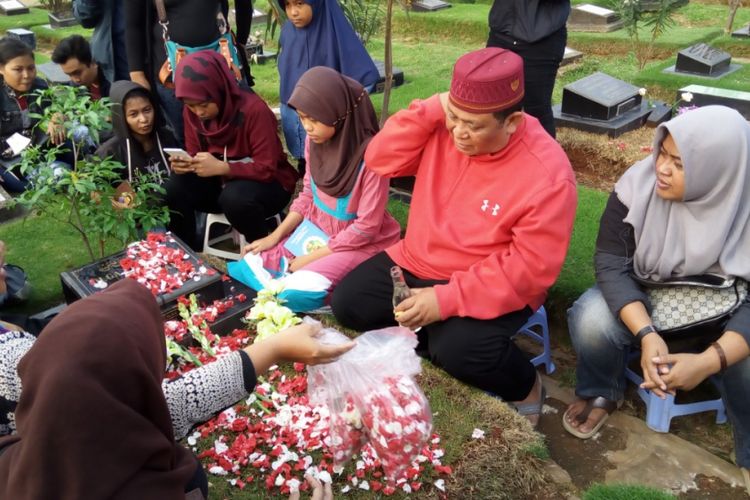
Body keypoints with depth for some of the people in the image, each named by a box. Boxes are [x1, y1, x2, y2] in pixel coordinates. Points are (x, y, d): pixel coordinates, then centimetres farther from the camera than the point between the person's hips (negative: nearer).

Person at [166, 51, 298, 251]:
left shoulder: (254, 109, -25)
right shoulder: (192, 112, -5)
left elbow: (266, 168, -26)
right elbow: (194, 154, 2)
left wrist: (221, 167, -38)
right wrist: (185, 164, -23)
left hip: (268, 183, -5)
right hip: (221, 181, 6)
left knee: (235, 197, -37)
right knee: (174, 187, -19)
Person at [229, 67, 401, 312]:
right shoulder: (315, 139, -6)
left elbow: (366, 227, -21)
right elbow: (308, 194, 8)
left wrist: (313, 257, -17)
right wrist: (276, 236, -2)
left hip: (358, 243, -6)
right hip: (314, 229, 7)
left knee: (297, 293, -26)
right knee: (245, 269, -5)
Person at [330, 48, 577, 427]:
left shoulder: (547, 174, -24)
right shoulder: (443, 127, -9)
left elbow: (531, 268, -24)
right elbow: (380, 160, -6)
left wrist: (446, 299, -31)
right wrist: (430, 111, -21)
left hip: (493, 287, -5)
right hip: (417, 262, 6)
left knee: (457, 349, -30)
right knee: (346, 303, -6)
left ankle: (525, 388, 4)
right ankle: (434, 344, 10)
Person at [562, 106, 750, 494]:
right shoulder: (638, 184, -20)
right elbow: (611, 264, -20)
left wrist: (708, 362, -37)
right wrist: (646, 333, -35)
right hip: (643, 299, 1)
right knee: (592, 321, -30)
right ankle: (600, 394, 4)